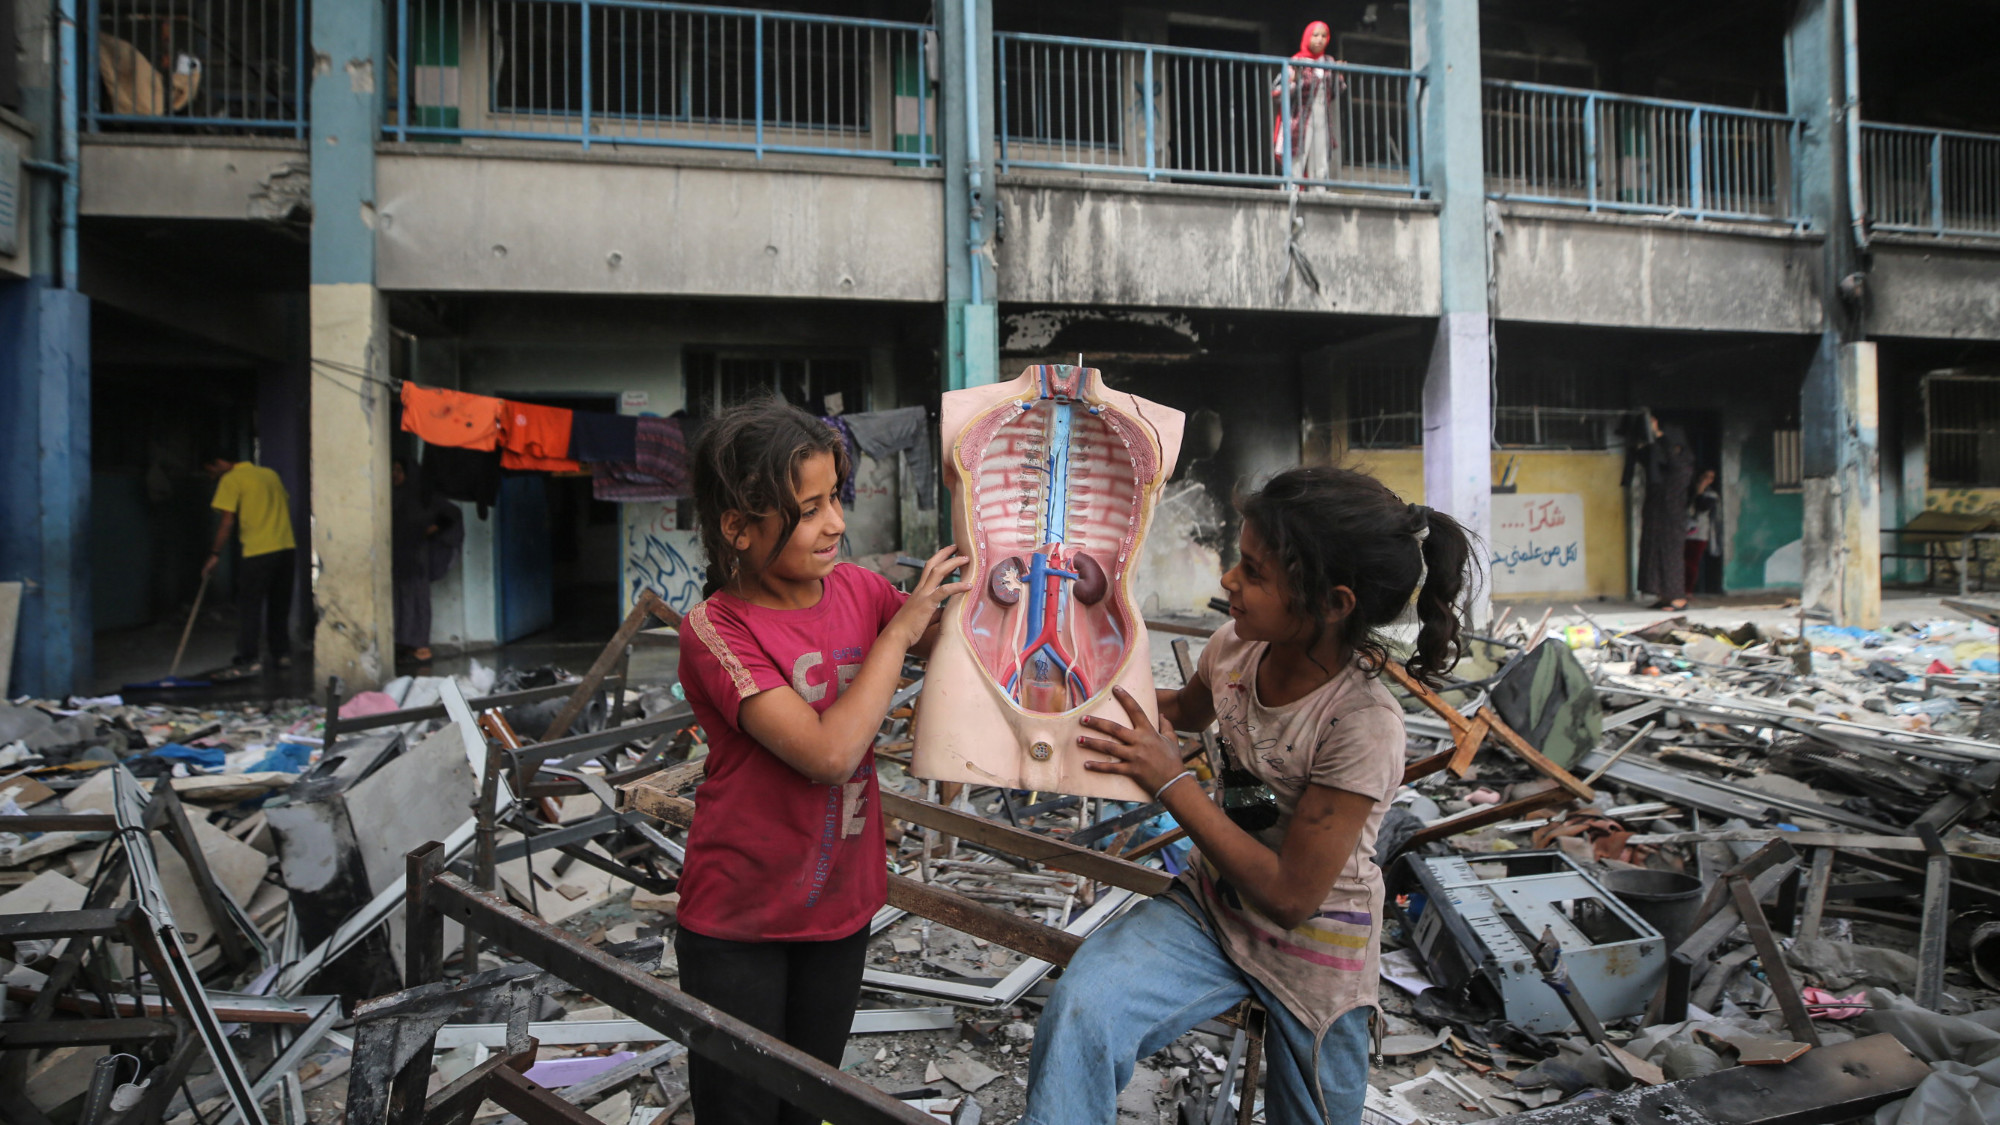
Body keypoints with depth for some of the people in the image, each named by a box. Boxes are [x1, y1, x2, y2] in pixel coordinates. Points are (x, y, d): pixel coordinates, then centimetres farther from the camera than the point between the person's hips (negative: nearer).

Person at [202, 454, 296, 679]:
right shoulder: (269, 473, 16)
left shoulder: (230, 480, -4)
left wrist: (215, 555, -3)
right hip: (286, 547, 7)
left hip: (258, 551, -7)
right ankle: (282, 654, 19)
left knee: (249, 607, -3)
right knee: (279, 605, 15)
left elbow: (227, 522, -9)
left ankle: (246, 662, -5)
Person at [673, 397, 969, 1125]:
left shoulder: (857, 588, -6)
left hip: (841, 904, 5)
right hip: (738, 923, -5)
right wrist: (899, 629, -23)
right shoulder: (716, 629, -22)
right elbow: (829, 752, -30)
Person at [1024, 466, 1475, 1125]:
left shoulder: (1364, 726, -29)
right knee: (1079, 1009, -24)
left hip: (1311, 948, -4)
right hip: (1214, 904, 4)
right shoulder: (1237, 648, -11)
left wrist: (1171, 781, -24)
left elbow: (1291, 894, -23)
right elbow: (1190, 709, 16)